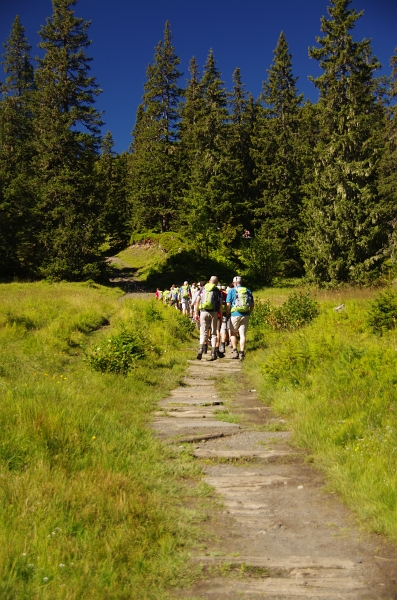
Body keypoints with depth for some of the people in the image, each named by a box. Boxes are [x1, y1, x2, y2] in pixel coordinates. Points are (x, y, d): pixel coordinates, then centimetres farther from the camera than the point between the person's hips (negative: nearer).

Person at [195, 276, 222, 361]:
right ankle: (213, 353, 8)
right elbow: (220, 305, 0)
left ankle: (201, 349, -19)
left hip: (203, 312, 1)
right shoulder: (217, 290, 5)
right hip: (213, 313, -1)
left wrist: (196, 313, 4)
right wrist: (221, 317, 4)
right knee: (213, 333, 10)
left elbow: (197, 301, 3)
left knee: (203, 333, 4)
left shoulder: (203, 288, 11)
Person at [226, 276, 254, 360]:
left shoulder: (232, 291, 0)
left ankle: (235, 351, 10)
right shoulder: (248, 291, 10)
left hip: (235, 315, -3)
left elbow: (228, 304, -6)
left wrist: (227, 314, 5)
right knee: (243, 335, 4)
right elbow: (252, 304, 11)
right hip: (245, 315, 3)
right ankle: (242, 353, 0)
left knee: (233, 333, 15)